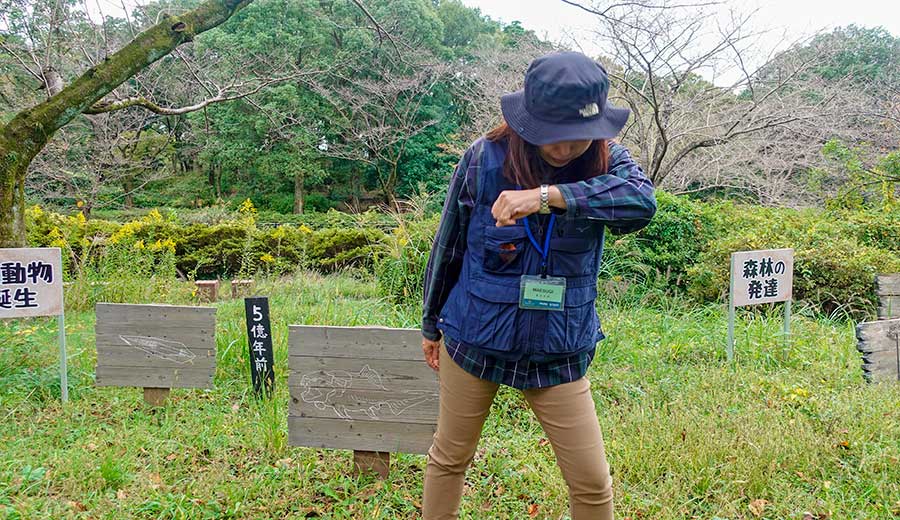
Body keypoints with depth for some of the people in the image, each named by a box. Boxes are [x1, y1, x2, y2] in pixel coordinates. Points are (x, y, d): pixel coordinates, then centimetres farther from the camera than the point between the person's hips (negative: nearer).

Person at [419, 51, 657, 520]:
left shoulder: (605, 161, -9)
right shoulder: (484, 158, -12)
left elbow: (641, 202, -32)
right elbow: (448, 247, 0)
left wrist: (548, 195, -43)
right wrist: (431, 325, 9)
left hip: (559, 352, 1)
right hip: (474, 339, 0)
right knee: (449, 459, 16)